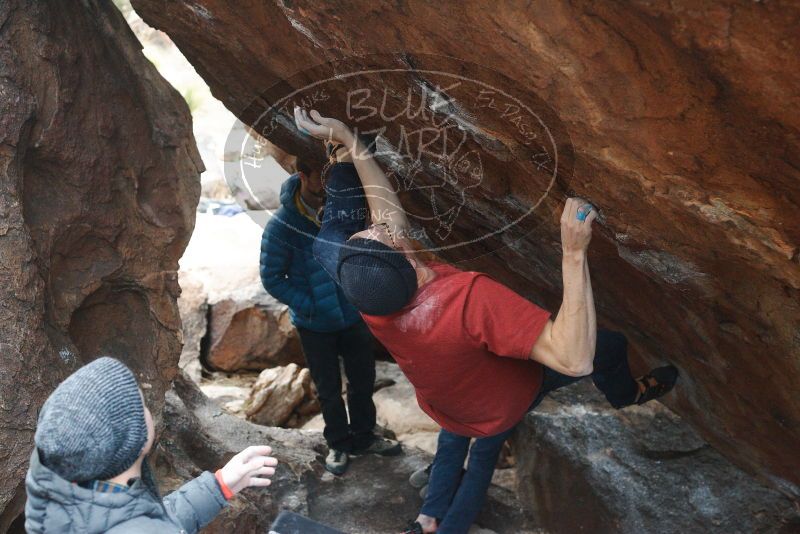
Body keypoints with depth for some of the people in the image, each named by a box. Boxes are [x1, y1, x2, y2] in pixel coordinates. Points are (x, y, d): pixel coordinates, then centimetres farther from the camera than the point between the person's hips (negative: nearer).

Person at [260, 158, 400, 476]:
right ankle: (338, 444, 36)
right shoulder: (282, 226, -21)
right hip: (315, 325, -3)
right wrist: (310, 306, -18)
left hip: (355, 315, 3)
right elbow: (271, 278, -13)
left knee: (363, 380, 16)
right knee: (329, 389, 14)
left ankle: (363, 437, 39)